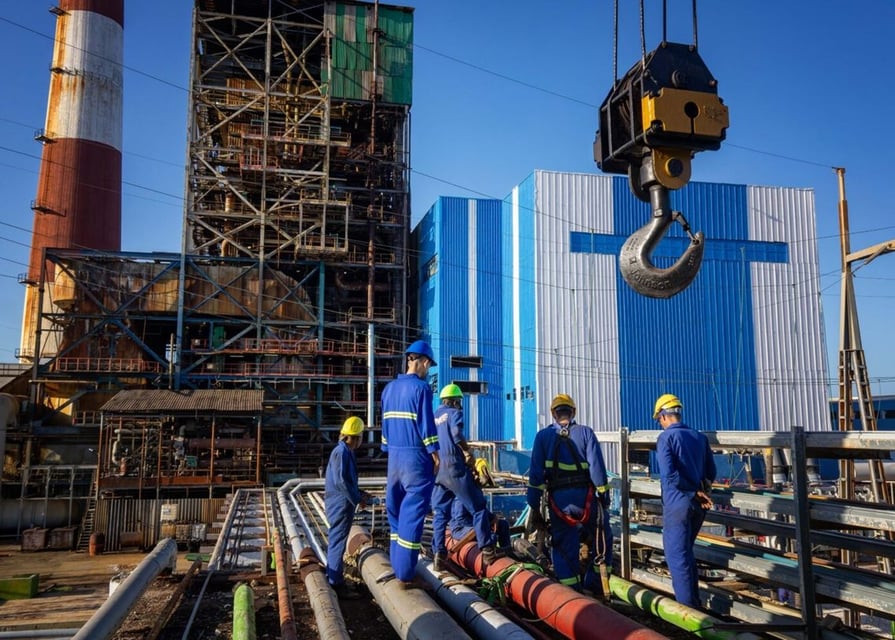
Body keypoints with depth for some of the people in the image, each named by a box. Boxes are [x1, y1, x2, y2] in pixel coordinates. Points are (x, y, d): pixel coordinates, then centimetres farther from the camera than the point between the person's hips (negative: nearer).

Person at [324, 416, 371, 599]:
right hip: (341, 505, -10)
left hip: (341, 504, 10)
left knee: (336, 542, 17)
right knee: (338, 543, -4)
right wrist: (357, 499, -16)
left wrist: (359, 493, 14)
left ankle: (333, 579, 28)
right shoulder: (342, 452, -19)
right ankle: (336, 584, 2)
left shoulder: (344, 451, 11)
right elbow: (341, 481, -24)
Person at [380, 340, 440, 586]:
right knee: (412, 515, -3)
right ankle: (405, 575, -1)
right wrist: (436, 456, -6)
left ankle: (397, 567, 22)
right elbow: (426, 425, -13)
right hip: (416, 456, -7)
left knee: (396, 511, 15)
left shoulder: (389, 388, 12)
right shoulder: (421, 387, -11)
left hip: (394, 456, 7)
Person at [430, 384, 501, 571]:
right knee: (478, 508, 1)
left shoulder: (433, 417, 19)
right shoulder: (454, 413, 0)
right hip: (455, 467, -7)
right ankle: (487, 550, -1)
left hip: (438, 471, 7)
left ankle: (439, 554, 4)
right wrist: (469, 453, -7)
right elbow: (457, 433, -19)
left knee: (440, 512, 10)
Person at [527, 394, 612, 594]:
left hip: (558, 499, 1)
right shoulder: (585, 432, 6)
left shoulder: (543, 436, 8)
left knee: (564, 548, 9)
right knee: (601, 540, 17)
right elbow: (597, 466, -3)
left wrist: (534, 507, 5)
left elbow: (536, 473, 3)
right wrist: (604, 494, 1)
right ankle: (594, 585, 16)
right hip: (585, 496, -1)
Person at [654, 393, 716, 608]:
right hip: (698, 505, 7)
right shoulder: (700, 437, 10)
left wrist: (695, 491, -11)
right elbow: (711, 472, 11)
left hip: (677, 504, -7)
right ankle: (694, 602, 27)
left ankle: (688, 607, -1)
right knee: (686, 552, 20)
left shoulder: (666, 437, -9)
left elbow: (668, 474, -18)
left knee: (676, 555, 0)